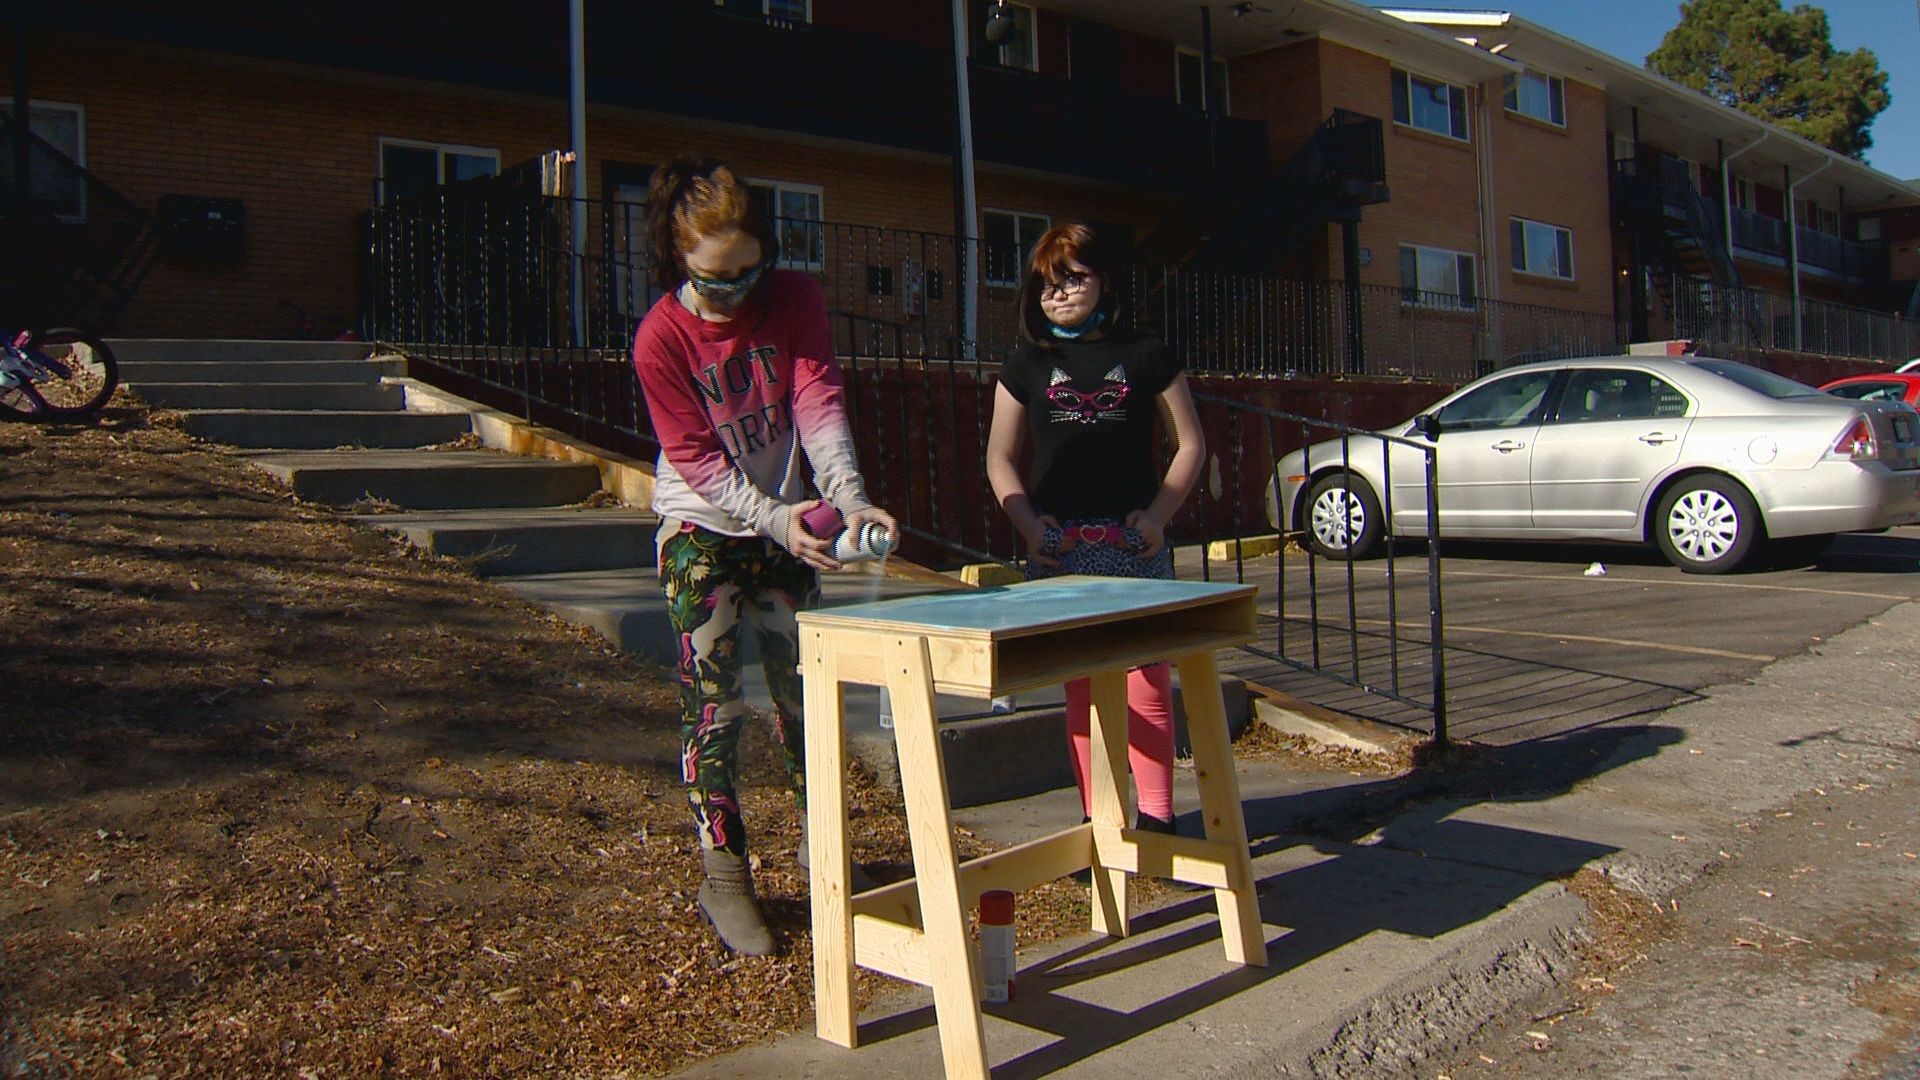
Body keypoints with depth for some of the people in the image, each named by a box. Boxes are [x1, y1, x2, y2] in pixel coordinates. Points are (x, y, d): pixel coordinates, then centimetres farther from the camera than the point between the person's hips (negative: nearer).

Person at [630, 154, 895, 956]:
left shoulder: (795, 298, -10)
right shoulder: (660, 338, -19)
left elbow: (818, 400, -19)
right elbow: (696, 460, -19)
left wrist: (848, 496, -35)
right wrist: (777, 519, -32)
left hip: (786, 522, 3)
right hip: (703, 532, -3)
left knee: (802, 685, 10)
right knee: (713, 702, -5)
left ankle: (817, 839, 28)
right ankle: (722, 872, 7)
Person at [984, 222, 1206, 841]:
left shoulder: (1144, 355, 7)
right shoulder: (1027, 364, 11)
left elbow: (1191, 444, 9)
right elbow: (999, 457, 12)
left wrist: (1158, 514, -5)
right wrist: (1029, 523, -4)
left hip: (1134, 544, -1)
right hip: (1060, 548, 1)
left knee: (1147, 683, -3)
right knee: (1081, 688, 3)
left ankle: (1156, 819, 8)